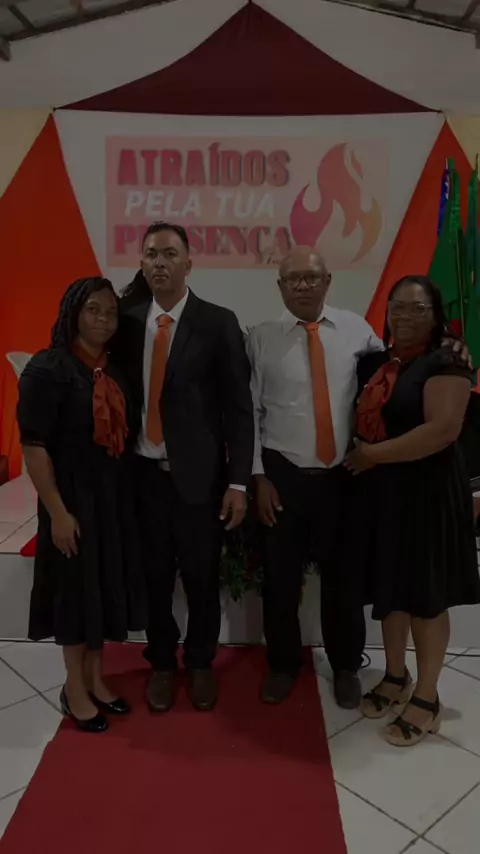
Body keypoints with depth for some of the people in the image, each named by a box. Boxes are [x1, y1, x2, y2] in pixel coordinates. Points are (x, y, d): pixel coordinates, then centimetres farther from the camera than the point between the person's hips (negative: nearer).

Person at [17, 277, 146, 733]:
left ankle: (95, 679, 35)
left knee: (105, 586, 15)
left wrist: (125, 493, 3)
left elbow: (123, 433, 9)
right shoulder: (48, 368, -13)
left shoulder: (115, 369, 6)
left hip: (114, 496, 6)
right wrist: (57, 511, -18)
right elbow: (33, 445, -16)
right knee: (76, 587, 8)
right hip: (73, 497, -6)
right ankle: (75, 688, 29)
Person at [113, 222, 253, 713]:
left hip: (199, 473, -2)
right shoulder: (128, 320, 5)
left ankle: (200, 664, 35)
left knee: (202, 578, 11)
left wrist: (238, 481, -10)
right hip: (143, 473, 2)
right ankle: (161, 663, 35)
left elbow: (239, 407, -6)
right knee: (154, 576, 13)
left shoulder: (218, 323, -5)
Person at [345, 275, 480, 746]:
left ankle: (427, 698, 23)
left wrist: (374, 454, -19)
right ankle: (395, 676, 35)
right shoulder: (375, 363, 9)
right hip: (380, 491, 7)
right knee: (389, 587, 16)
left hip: (426, 491, -6)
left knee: (425, 594, 5)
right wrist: (359, 453, 1)